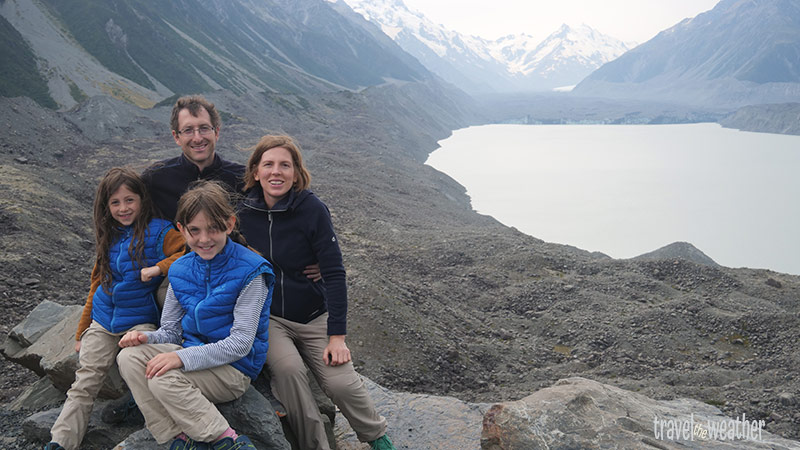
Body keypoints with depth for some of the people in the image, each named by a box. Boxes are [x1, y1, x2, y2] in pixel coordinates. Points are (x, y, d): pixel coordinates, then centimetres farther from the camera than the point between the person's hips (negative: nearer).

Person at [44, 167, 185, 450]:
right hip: (102, 322, 4)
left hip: (140, 321, -4)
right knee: (84, 382, -5)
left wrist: (159, 267, -24)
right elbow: (98, 286, 20)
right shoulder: (109, 238, 14)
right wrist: (82, 332, 21)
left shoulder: (158, 232, -4)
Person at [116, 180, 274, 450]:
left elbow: (241, 343, -19)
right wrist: (146, 338, -13)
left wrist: (183, 357, -26)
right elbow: (171, 330, 11)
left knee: (163, 378, -28)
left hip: (234, 368, -7)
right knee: (129, 357, -14)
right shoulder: (180, 270, 6)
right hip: (193, 354, 7)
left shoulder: (250, 272, -15)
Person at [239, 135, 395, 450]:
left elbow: (334, 273, -13)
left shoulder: (313, 209, -13)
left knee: (341, 382, -18)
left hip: (314, 317, -1)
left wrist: (337, 335, -16)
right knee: (288, 369, -27)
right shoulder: (244, 211, -5)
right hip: (268, 318, 2)